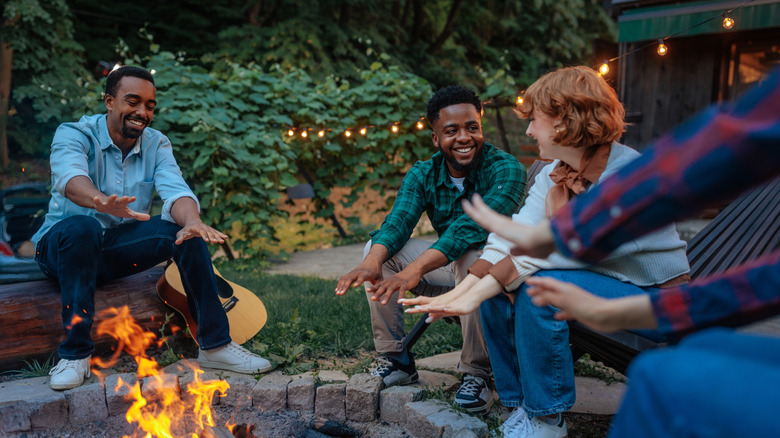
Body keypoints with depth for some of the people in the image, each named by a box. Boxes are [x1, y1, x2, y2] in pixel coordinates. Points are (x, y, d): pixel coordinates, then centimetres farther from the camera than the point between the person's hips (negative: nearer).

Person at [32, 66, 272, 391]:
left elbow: (175, 190, -17)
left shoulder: (157, 145, 2)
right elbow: (70, 177, -33)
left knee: (185, 231, -21)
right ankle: (75, 354, -29)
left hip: (120, 249, 4)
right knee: (82, 227, -38)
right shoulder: (73, 134, -10)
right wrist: (101, 202, -57)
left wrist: (192, 221, -41)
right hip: (62, 246, -3)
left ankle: (215, 344, -16)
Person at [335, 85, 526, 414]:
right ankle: (396, 360, -4)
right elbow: (397, 222, -18)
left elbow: (471, 227, -36)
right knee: (377, 250, -11)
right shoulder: (423, 175, -3)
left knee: (470, 258, -37)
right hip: (450, 267, 5)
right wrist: (372, 262, -41)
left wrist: (414, 270, -48)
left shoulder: (506, 170, -20)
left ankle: (477, 373, -20)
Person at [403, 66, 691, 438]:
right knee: (497, 287, -13)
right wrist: (460, 291, -27)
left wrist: (476, 294, -36)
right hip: (594, 278, 7)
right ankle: (520, 403, 4)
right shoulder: (554, 173, -1)